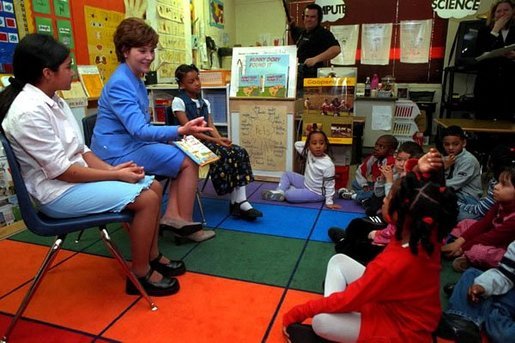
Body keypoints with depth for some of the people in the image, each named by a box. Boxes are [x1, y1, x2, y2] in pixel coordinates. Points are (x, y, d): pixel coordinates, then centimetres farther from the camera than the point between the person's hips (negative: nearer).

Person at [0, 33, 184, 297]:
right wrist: (116, 175, -16)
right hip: (57, 191, -9)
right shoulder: (29, 111, -21)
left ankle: (152, 256, 16)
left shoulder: (54, 101, 7)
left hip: (77, 177, 9)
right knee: (147, 199, -19)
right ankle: (140, 274, -2)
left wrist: (111, 168, -5)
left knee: (153, 187, 5)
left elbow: (80, 150, 9)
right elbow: (62, 171, -22)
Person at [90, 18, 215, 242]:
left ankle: (172, 216, 1)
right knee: (189, 163, -10)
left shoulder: (135, 80, 11)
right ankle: (185, 223, 1)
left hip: (130, 146, 9)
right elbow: (139, 130, -30)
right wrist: (180, 131, -44)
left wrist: (174, 137, 8)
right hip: (118, 153, -9)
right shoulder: (120, 84, -20)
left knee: (185, 157, 6)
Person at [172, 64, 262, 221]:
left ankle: (241, 201, -22)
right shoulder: (179, 101, -4)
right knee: (224, 155, -31)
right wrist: (214, 140, -19)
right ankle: (236, 202, -18)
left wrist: (221, 139, -13)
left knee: (239, 152, -18)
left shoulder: (205, 102, 16)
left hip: (207, 140, 6)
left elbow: (211, 125, 9)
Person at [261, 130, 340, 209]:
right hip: (306, 183, 8)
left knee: (289, 194, -21)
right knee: (286, 174, 10)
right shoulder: (309, 153, -10)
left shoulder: (328, 165, -30)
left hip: (316, 193, -8)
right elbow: (297, 144, 3)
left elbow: (329, 184, -22)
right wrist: (307, 143, -11)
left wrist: (329, 202, -21)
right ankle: (279, 192, -9)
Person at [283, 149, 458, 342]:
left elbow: (346, 300, -26)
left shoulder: (393, 263, -38)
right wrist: (423, 173, -21)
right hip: (399, 303, 8)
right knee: (338, 261, 5)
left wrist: (299, 312, -14)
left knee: (321, 321, -23)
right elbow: (424, 195, 2)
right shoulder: (427, 236, -18)